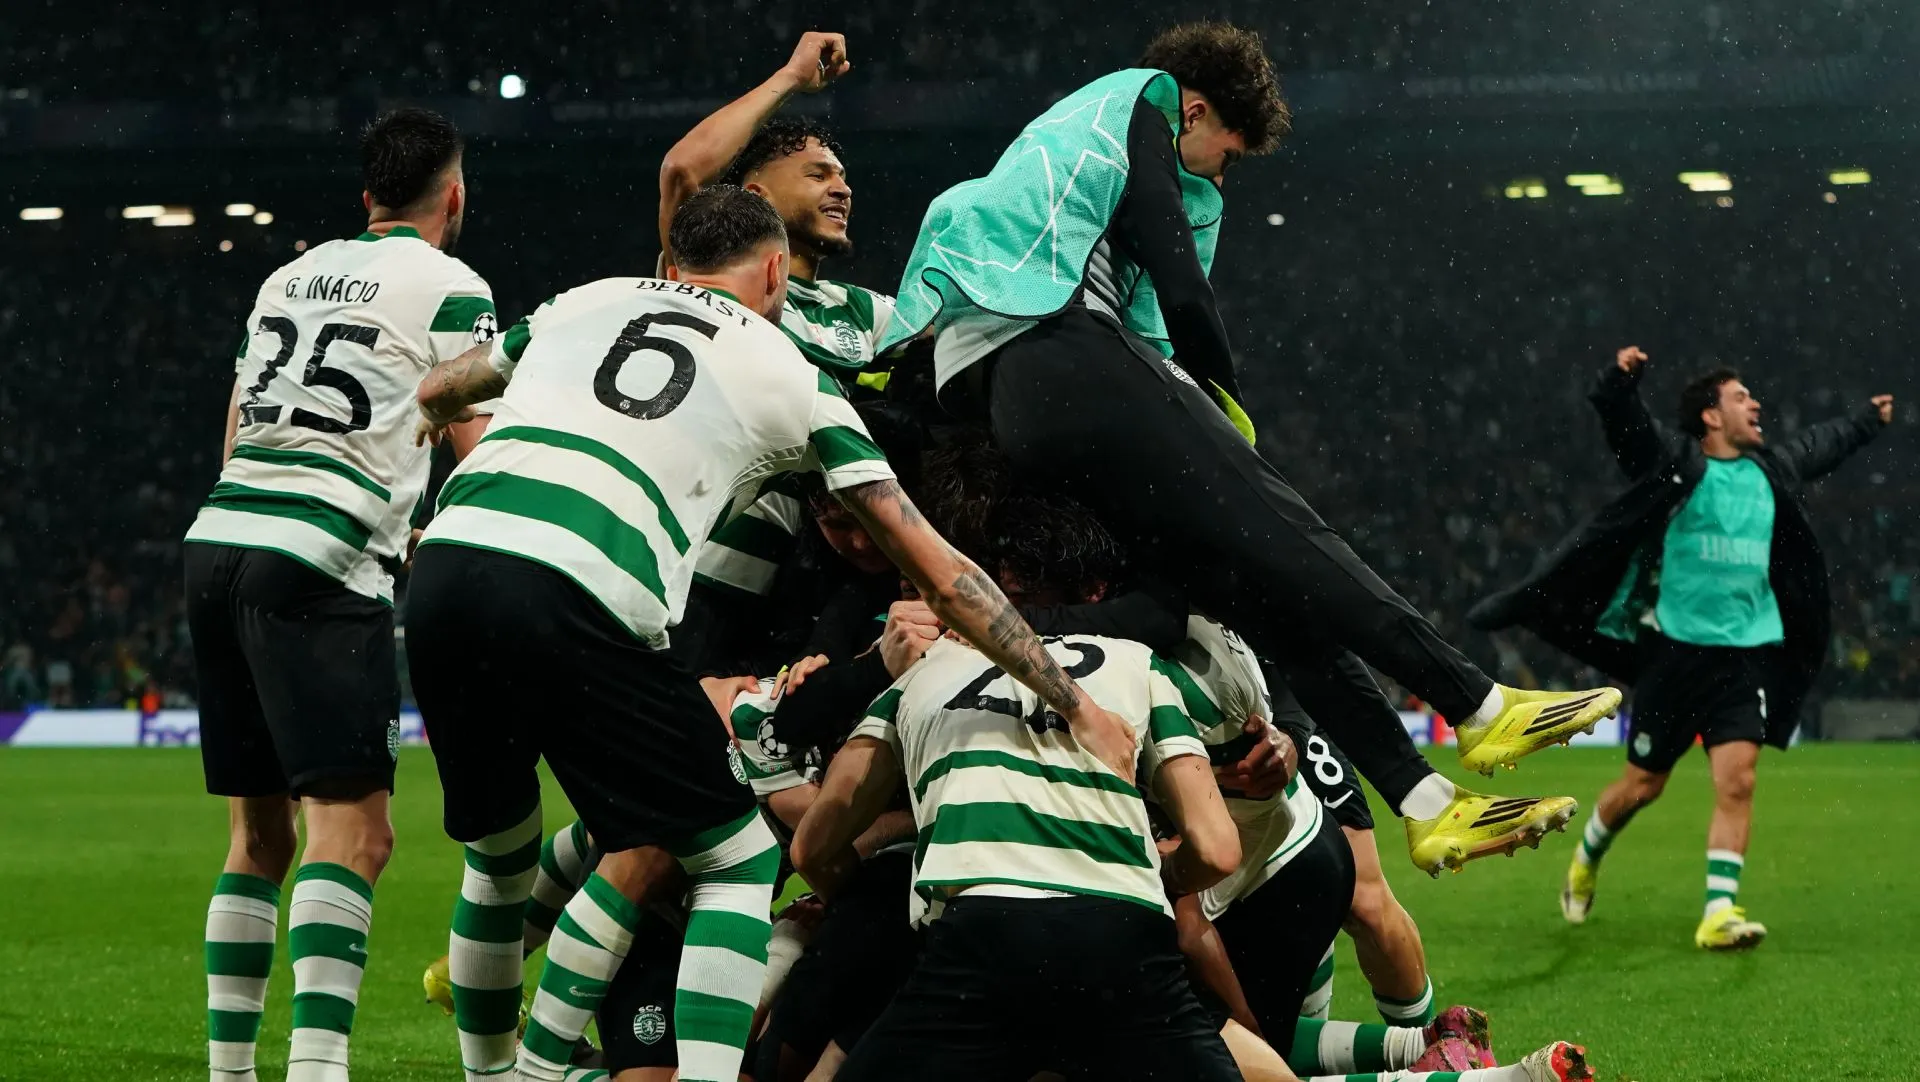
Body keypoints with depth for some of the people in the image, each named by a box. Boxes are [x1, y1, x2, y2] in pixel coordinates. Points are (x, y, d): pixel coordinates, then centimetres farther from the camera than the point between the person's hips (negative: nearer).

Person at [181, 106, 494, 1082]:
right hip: (316, 562, -7)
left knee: (259, 833, 14)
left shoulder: (289, 277, 22)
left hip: (217, 535, 7)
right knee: (352, 829, -11)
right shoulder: (450, 288, 3)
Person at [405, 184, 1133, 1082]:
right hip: (577, 603, -4)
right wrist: (1075, 706, 21)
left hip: (447, 560, 5)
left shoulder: (581, 300, 26)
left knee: (499, 855, 26)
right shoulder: (790, 374, 17)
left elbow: (435, 395, 44)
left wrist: (444, 421, 70)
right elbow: (935, 569, 16)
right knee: (738, 860, 11)